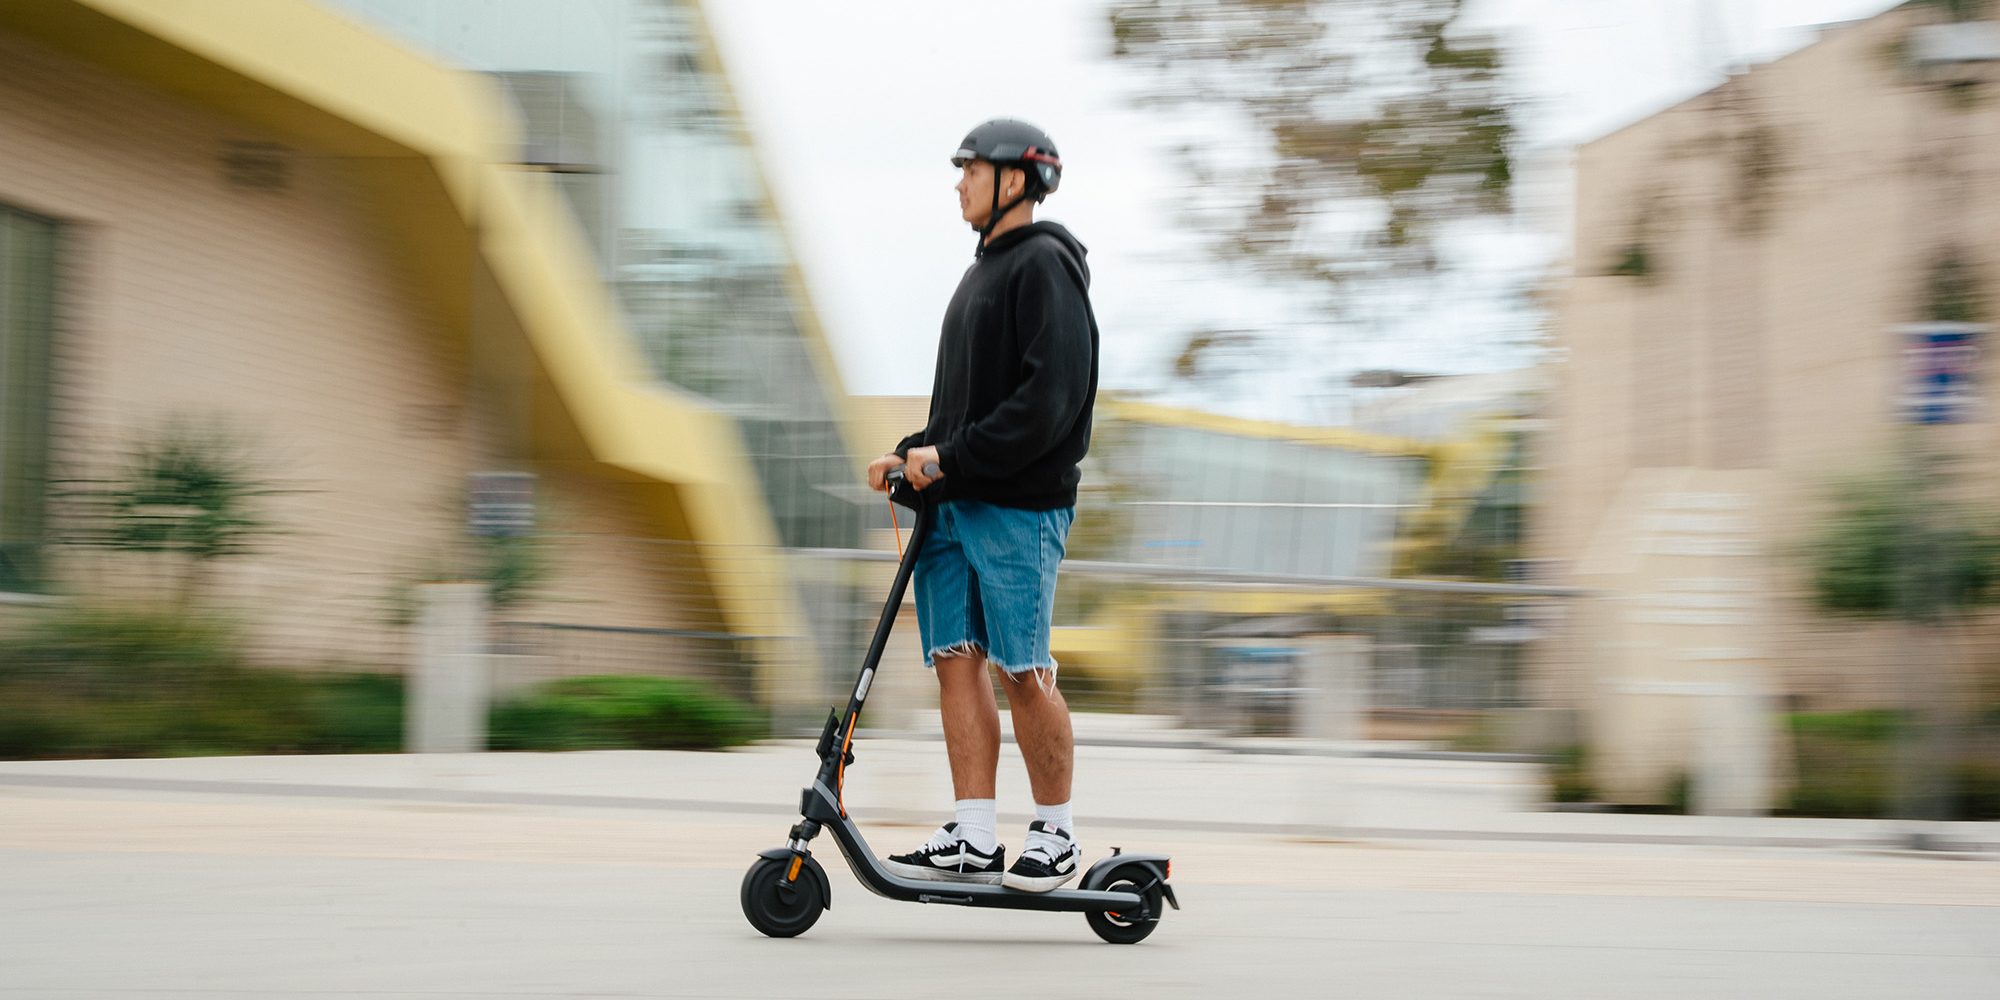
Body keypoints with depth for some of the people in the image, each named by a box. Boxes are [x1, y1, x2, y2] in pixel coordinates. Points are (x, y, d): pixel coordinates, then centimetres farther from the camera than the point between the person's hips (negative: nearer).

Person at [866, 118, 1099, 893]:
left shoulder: (1045, 264, -8)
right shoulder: (985, 268, 21)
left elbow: (1051, 396, -18)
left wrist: (953, 457, -17)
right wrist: (913, 455, 10)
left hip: (1019, 507, -9)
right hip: (954, 505, 9)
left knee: (1022, 669, -5)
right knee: (956, 659, 3)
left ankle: (1056, 833, 8)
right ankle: (973, 839, 4)